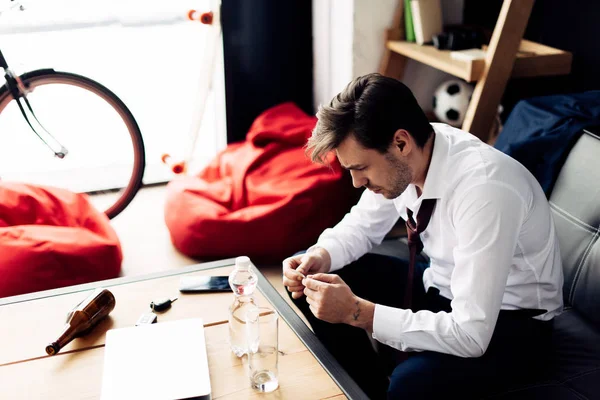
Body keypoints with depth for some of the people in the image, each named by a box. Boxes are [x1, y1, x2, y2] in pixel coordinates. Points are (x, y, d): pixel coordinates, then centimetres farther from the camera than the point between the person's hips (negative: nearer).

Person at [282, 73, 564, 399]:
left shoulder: (484, 190, -34)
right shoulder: (405, 157, -13)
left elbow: (471, 336, -34)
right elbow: (362, 226, 6)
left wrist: (356, 311, -33)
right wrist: (320, 257, -15)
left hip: (509, 320, -7)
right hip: (443, 285, 7)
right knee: (309, 278, 0)